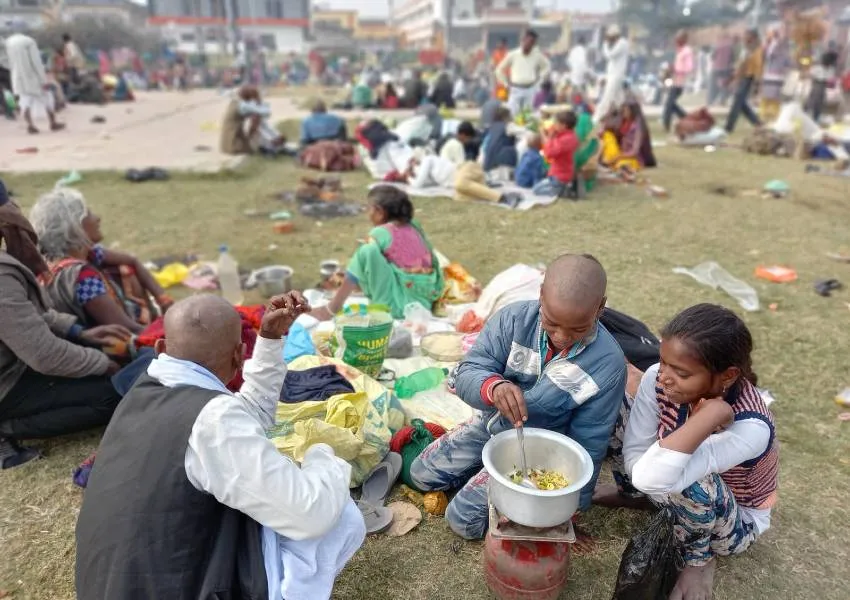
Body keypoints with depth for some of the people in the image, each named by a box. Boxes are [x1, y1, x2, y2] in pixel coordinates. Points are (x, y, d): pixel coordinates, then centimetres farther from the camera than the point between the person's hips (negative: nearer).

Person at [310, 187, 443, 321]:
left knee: (367, 251, -14)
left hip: (400, 304, -8)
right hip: (427, 300, 8)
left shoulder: (381, 233, -8)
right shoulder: (414, 226, 11)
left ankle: (333, 308, -9)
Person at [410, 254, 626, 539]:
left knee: (463, 520, -8)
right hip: (491, 423, 4)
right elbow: (467, 372, -23)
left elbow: (588, 445, -17)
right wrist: (494, 387, -47)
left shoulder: (608, 364, -27)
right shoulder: (514, 319, -24)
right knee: (422, 474, 10)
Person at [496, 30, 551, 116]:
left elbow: (547, 67, 20)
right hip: (515, 90, -1)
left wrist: (539, 79, 11)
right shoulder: (513, 54, -1)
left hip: (530, 90, 2)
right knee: (511, 114, -7)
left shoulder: (537, 55, 3)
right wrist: (506, 84, 3)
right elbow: (499, 70, 7)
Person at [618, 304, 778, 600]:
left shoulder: (749, 427, -39)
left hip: (735, 523, -4)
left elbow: (651, 479, -51)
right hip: (678, 497, 4)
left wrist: (712, 413, -51)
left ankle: (700, 558, -2)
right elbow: (634, 456, -17)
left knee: (690, 485, -38)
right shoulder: (657, 379, -25)